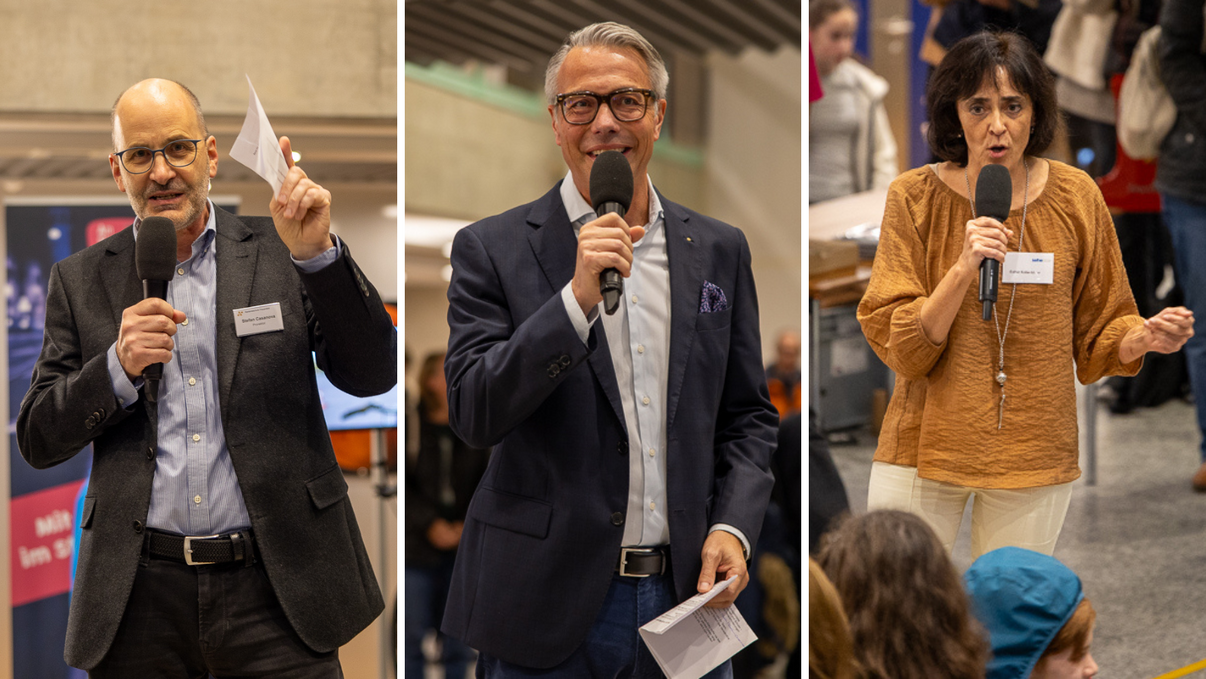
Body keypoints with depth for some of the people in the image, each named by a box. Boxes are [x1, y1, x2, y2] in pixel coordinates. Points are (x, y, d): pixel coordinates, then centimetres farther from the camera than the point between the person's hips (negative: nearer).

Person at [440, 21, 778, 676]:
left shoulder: (718, 249, 8)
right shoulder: (491, 249, -2)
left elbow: (747, 415, 13)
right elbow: (474, 414, -11)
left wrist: (732, 527, -3)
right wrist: (577, 298, -20)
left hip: (686, 598, 3)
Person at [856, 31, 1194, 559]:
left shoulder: (1075, 198, 0)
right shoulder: (915, 197, -5)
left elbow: (1100, 334, 7)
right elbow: (899, 348, -9)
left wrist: (1146, 337, -15)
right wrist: (963, 270, -23)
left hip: (1035, 453, 1)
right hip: (926, 448, -1)